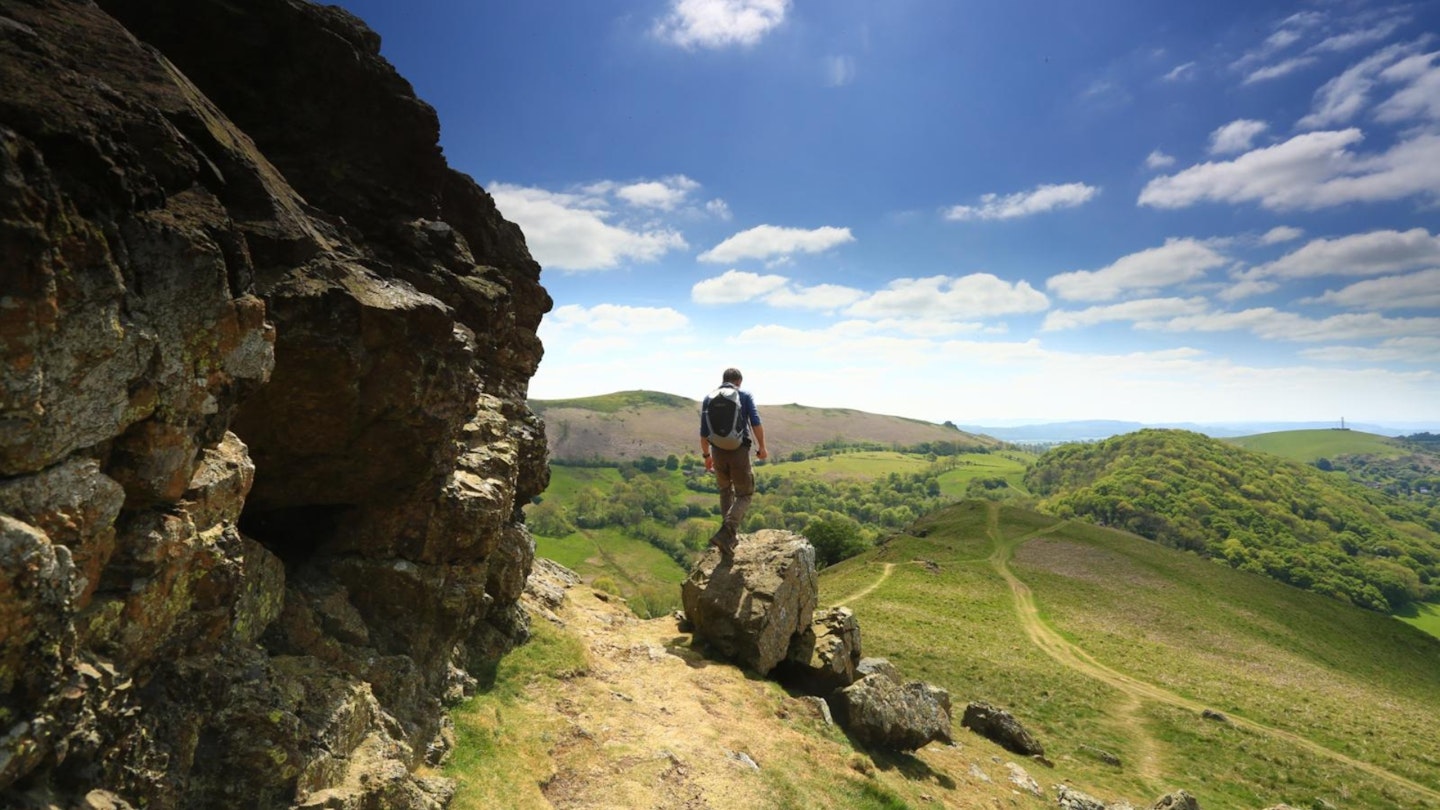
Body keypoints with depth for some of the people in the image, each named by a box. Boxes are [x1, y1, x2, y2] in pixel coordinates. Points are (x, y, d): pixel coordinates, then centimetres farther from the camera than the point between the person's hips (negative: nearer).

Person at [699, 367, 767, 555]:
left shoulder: (709, 399, 10)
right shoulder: (745, 396, 2)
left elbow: (703, 432, 10)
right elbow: (756, 423, -10)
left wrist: (706, 455, 21)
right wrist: (762, 448, 1)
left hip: (718, 452, 3)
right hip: (739, 450, -3)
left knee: (725, 491, 25)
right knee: (744, 495, 8)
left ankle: (731, 534, 24)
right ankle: (725, 533, -12)